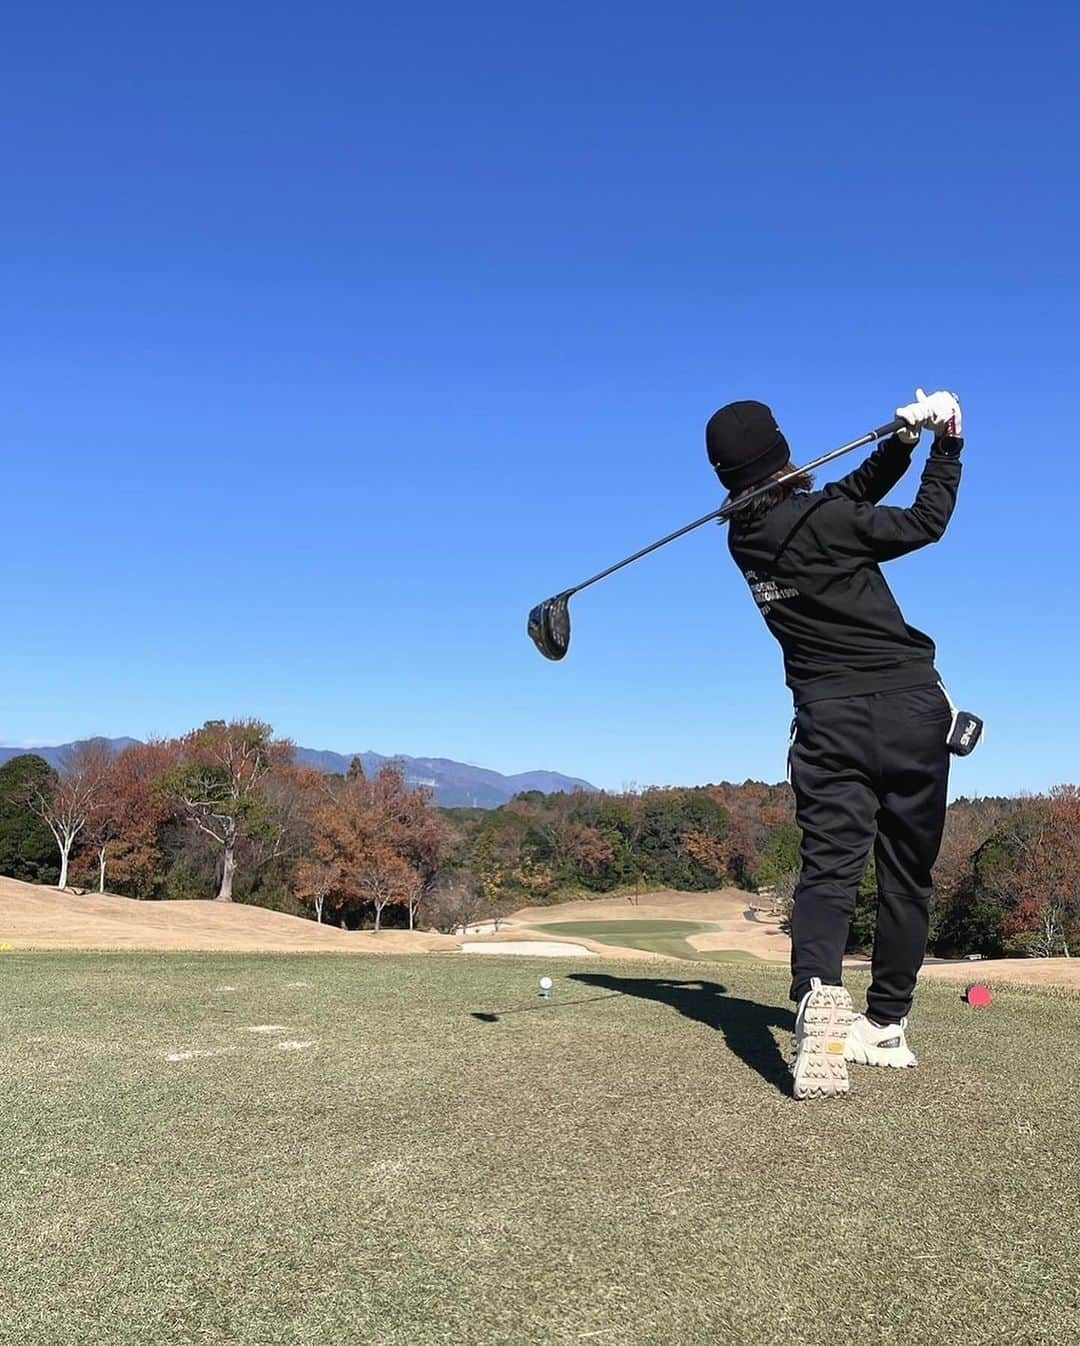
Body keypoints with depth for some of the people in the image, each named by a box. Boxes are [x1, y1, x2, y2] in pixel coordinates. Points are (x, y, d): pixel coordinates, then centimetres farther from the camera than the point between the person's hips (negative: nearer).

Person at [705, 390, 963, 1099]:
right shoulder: (821, 520, -11)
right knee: (906, 872, 9)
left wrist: (901, 441, 3)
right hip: (909, 705, -3)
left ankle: (818, 994, -30)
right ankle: (887, 1024, 15)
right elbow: (924, 525, 3)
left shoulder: (744, 535, 8)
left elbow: (854, 493, 14)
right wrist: (946, 444, 12)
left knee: (829, 863, -4)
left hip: (829, 718, 3)